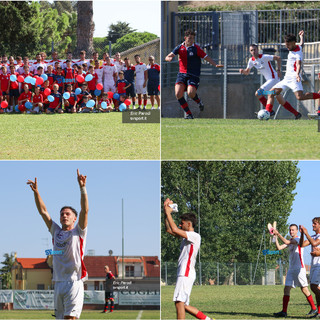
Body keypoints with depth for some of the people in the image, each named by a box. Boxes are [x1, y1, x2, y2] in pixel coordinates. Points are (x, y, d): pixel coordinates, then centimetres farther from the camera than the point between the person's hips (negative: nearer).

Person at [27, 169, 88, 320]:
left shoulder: (78, 232, 6)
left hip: (74, 282, -5)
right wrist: (36, 192, 5)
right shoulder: (56, 231, 18)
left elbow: (85, 210, -6)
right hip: (58, 283, 5)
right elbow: (43, 211, 16)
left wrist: (82, 188, -16)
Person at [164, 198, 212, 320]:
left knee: (179, 302, -14)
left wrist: (168, 213, -10)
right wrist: (166, 212, 16)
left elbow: (174, 230, -19)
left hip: (187, 273, -10)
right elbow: (169, 230, 26)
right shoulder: (186, 235, 19)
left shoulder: (195, 236, -10)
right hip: (184, 273, 10)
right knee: (183, 305, 10)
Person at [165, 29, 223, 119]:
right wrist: (169, 58, -22)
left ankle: (199, 101, 13)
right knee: (178, 93, -15)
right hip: (182, 74, 3)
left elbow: (206, 57, -3)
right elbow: (167, 57, 3)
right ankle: (189, 114, -4)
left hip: (193, 75, -3)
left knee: (190, 93, -24)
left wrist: (215, 65, -18)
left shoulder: (196, 48, -1)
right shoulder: (180, 47, 7)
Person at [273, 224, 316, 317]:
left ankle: (314, 309, 6)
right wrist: (276, 237, 0)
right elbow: (279, 247, 10)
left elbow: (286, 242, -21)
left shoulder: (298, 239, -7)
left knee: (304, 289, -5)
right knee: (286, 289, -1)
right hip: (291, 269, 8)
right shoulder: (290, 241, 16)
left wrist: (278, 234, -20)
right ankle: (284, 311, -2)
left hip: (299, 268, -8)